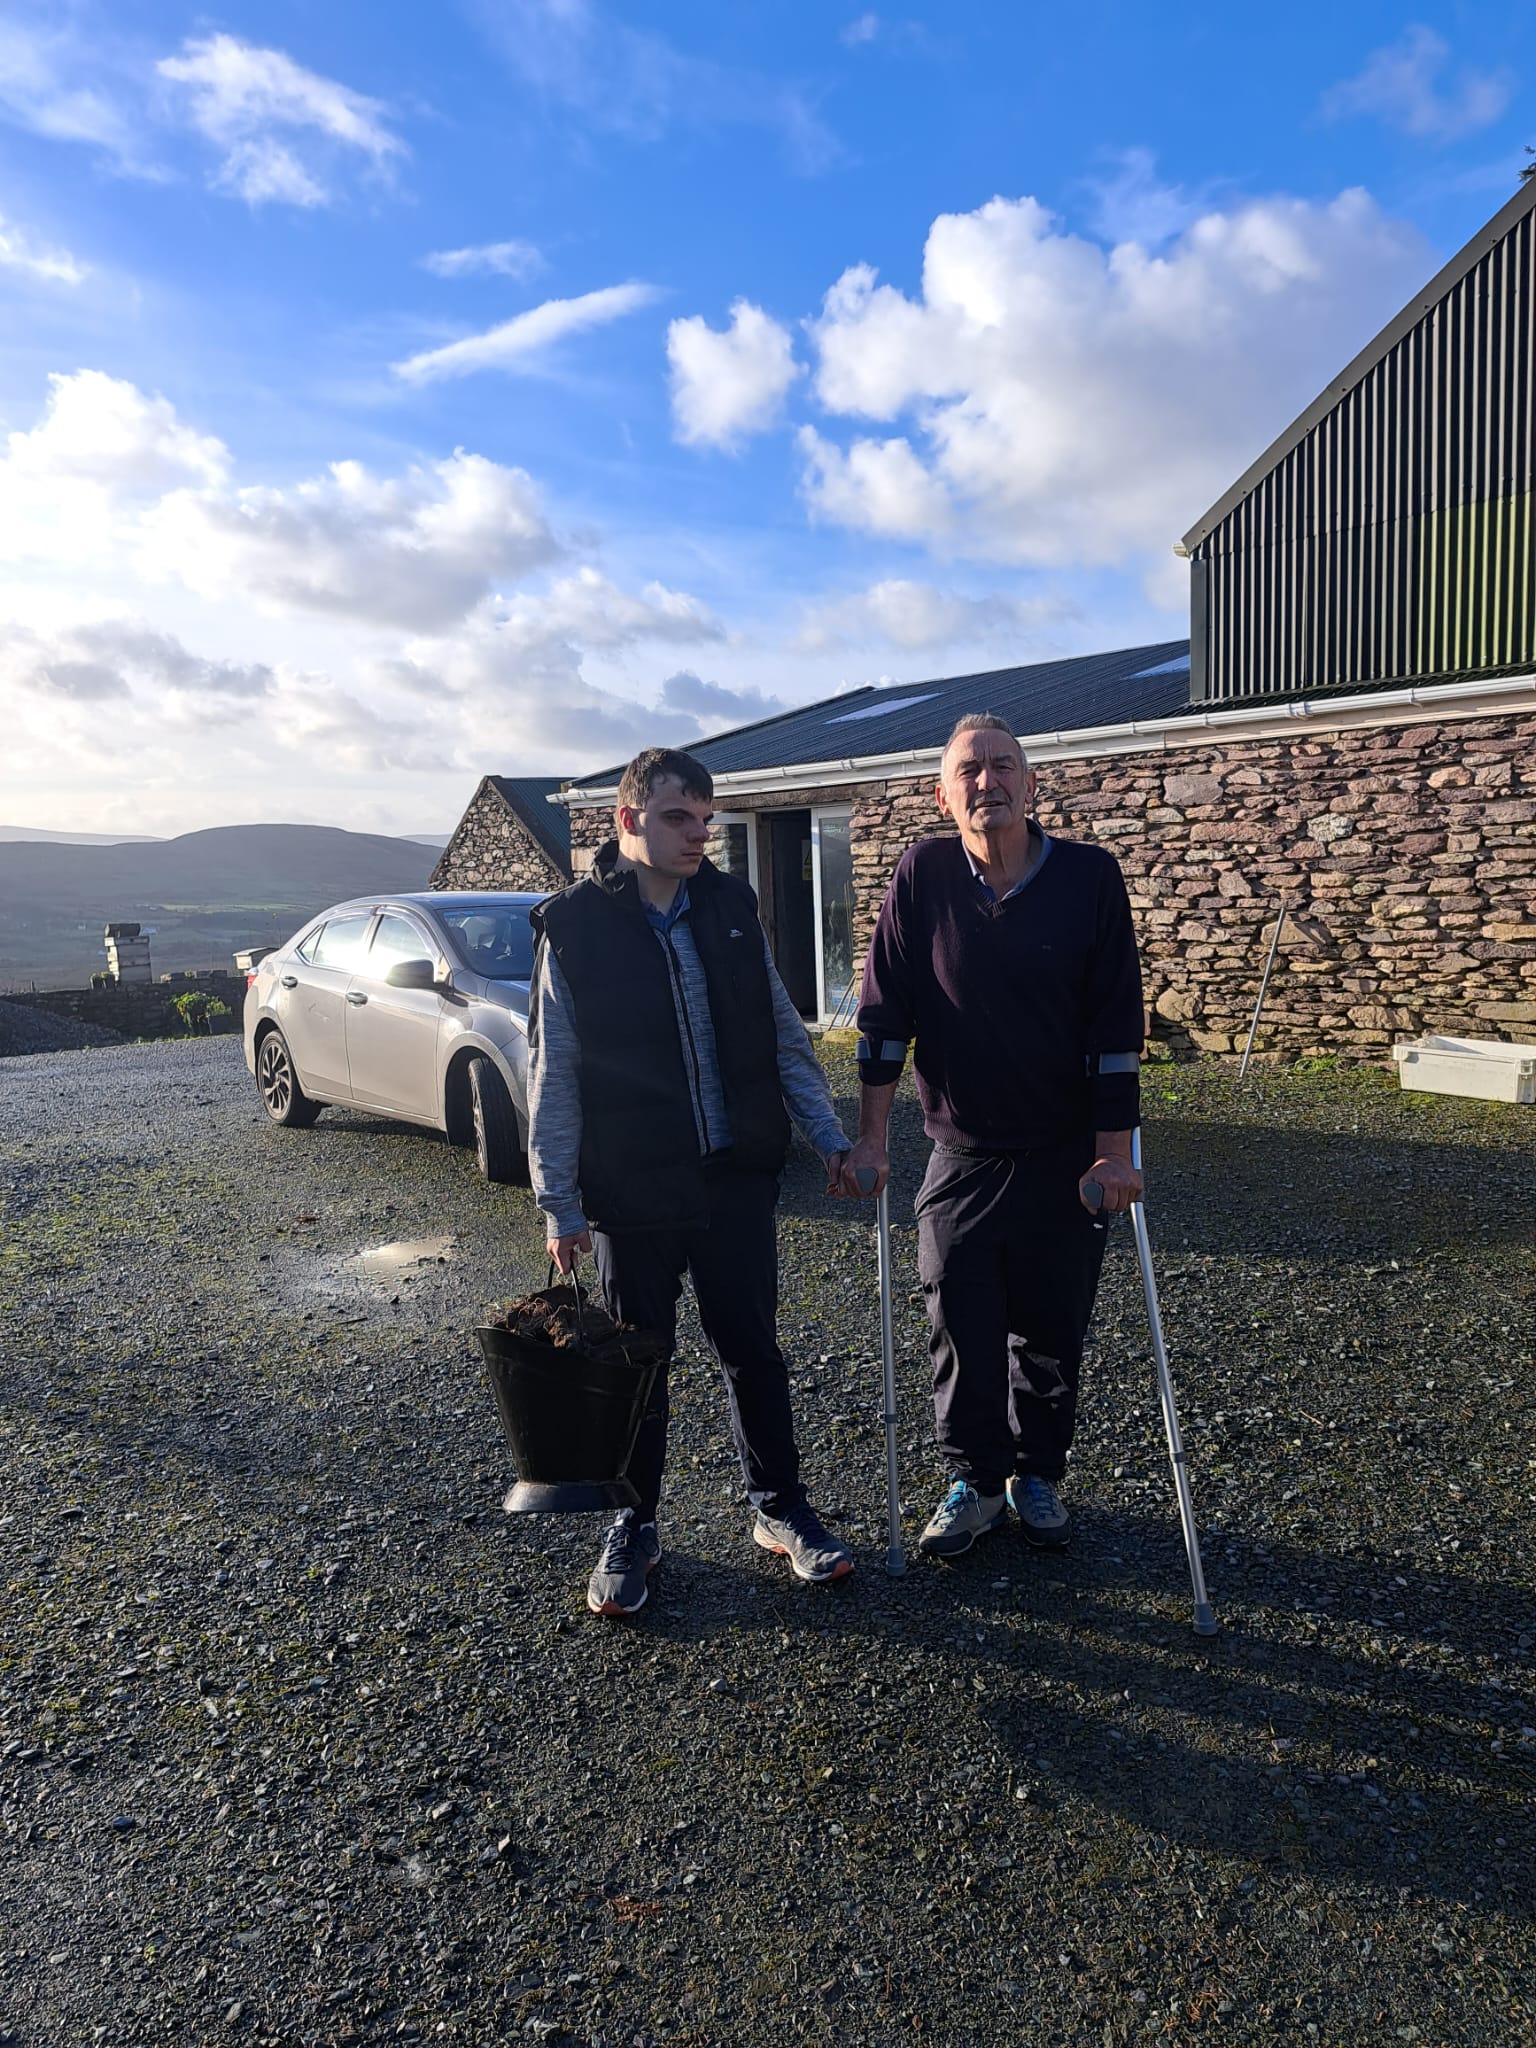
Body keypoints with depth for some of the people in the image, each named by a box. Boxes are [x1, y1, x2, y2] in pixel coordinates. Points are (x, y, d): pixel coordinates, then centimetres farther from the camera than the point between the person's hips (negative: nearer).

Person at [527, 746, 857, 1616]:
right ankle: (634, 1529, 32)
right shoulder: (573, 925, -7)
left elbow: (784, 1033, 8)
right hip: (631, 1191, -2)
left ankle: (782, 1509, 32)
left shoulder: (731, 906, 2)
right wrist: (559, 1202, -6)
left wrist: (830, 1136, 5)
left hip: (738, 1179, 3)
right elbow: (554, 1076, -5)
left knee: (754, 1350, 13)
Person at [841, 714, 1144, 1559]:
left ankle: (1037, 1474, 35)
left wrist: (1114, 1150, -9)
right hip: (960, 1155, 0)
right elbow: (884, 1014, -3)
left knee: (1052, 1331, 12)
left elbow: (1116, 1024, -7)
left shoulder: (1090, 875, -8)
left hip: (1065, 1157, 0)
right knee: (960, 1330, 6)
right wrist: (870, 1136, -4)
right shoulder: (922, 875, -6)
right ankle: (975, 1479, 28)